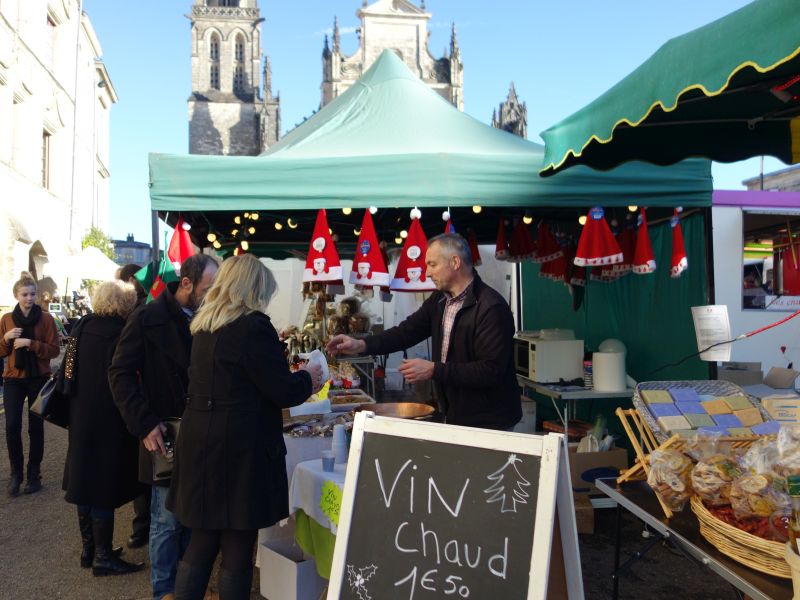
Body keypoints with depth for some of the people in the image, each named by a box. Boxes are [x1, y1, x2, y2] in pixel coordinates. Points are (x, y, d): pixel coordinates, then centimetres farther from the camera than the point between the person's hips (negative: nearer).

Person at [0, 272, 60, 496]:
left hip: (38, 379, -1)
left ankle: (34, 475, 18)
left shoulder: (46, 318, -3)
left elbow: (54, 350, -7)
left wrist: (31, 343, -21)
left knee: (35, 427, 5)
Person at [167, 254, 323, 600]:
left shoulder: (206, 325, 11)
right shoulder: (253, 326, -15)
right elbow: (283, 391, -13)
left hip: (201, 444, 8)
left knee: (202, 542, 17)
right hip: (238, 450, -8)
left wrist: (296, 382, 24)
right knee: (237, 548, 6)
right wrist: (307, 378, 7)